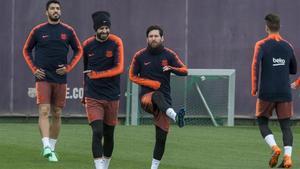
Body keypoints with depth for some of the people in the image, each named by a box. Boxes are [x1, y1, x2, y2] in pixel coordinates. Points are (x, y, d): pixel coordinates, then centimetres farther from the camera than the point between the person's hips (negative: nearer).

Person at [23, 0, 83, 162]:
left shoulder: (68, 31, 4)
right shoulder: (38, 31, 1)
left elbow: (78, 51, 14)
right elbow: (26, 50, 12)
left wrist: (68, 67, 1)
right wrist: (34, 69, 1)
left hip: (60, 79, 2)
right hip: (43, 78, -2)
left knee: (57, 114, 7)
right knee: (44, 111, -15)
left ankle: (51, 148, 17)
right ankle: (46, 146, -24)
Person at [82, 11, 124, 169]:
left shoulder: (116, 43, -4)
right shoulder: (87, 45, 3)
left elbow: (119, 68, -13)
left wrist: (96, 75, -15)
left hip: (112, 97, 0)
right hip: (93, 97, 0)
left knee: (109, 135, 10)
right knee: (97, 132, -15)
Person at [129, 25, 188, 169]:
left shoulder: (169, 55, 4)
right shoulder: (140, 56, 2)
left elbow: (184, 71, 0)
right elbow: (132, 76, 8)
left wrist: (171, 68, -22)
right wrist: (152, 83, -6)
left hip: (164, 100, 3)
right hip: (146, 96, -2)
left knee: (161, 136, -2)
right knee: (157, 96, -40)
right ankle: (175, 117, -66)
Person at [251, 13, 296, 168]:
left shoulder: (261, 45, -3)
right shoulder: (287, 46, 9)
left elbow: (255, 66, -14)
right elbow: (294, 70, 18)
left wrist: (254, 88, -8)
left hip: (266, 92, -3)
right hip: (284, 92, 3)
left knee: (262, 122, 12)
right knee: (286, 125, 4)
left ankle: (274, 147, -9)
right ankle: (288, 156, -12)